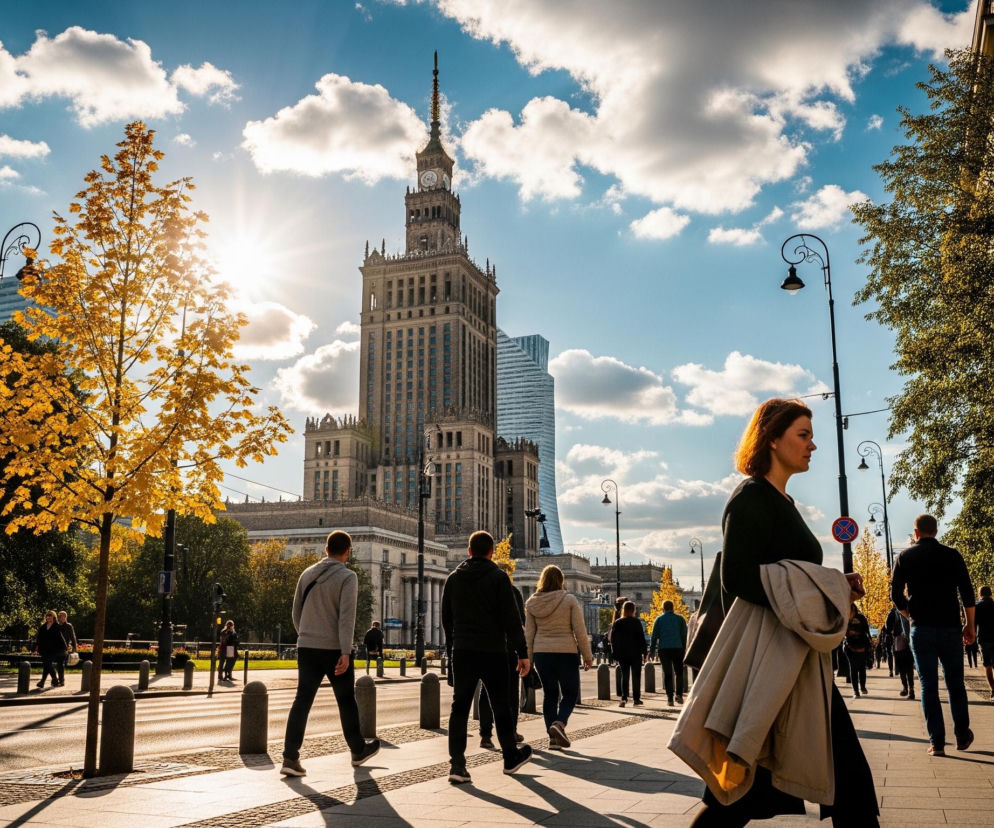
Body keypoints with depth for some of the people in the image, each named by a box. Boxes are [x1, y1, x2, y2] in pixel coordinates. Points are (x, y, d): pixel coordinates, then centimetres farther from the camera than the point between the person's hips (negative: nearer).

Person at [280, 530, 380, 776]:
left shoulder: (308, 574, 8)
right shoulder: (347, 577, -8)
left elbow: (296, 612, 14)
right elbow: (347, 616, -18)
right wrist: (345, 652, -21)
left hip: (307, 648, 4)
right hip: (334, 649, -4)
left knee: (302, 700, 1)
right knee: (346, 701, 11)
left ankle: (290, 758, -9)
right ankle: (358, 750, 27)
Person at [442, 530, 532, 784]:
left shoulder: (453, 578, 9)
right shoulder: (498, 577, -6)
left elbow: (446, 618, 14)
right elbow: (511, 619, -10)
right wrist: (522, 653, -7)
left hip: (462, 651, 3)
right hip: (492, 651, -3)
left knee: (459, 707, 3)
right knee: (500, 706, 10)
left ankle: (457, 765, -6)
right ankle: (510, 758, 24)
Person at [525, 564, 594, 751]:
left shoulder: (532, 603, 2)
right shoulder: (569, 600, -7)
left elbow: (529, 634, 4)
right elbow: (580, 631, -7)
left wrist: (528, 658, 10)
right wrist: (587, 655, 1)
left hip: (541, 653, 3)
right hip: (566, 652, -3)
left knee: (549, 693, 12)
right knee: (570, 693, 9)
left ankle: (553, 738, 10)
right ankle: (559, 723, -16)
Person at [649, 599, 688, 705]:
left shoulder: (659, 619, 4)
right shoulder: (680, 619, 6)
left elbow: (654, 636, 3)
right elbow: (684, 635, 6)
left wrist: (652, 650, 8)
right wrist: (684, 649, 13)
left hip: (663, 649, 0)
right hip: (677, 648, 0)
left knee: (667, 674, 5)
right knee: (679, 673, 12)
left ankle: (669, 698, 2)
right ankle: (679, 694, -1)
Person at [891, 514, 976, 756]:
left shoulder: (905, 557, 2)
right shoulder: (952, 555, 2)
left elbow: (896, 594, -1)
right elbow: (967, 593, -1)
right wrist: (970, 625, 8)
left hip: (921, 629, -1)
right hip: (950, 627, 1)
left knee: (928, 686, 2)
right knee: (955, 684, 14)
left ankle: (936, 742, -1)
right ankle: (962, 736, 20)